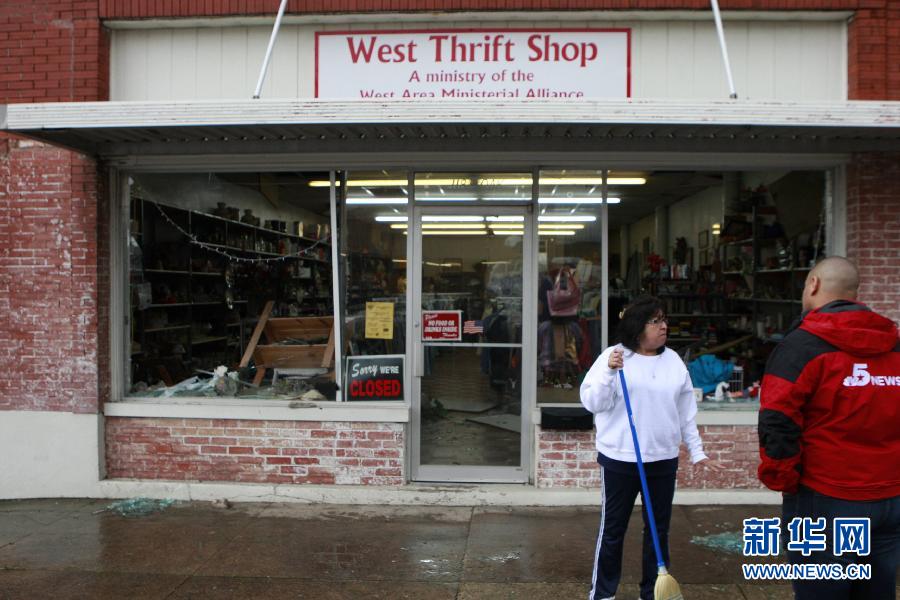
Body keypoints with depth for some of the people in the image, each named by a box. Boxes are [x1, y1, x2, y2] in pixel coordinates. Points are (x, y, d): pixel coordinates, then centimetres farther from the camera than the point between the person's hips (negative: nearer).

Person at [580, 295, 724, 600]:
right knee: (612, 529, 7)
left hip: (663, 459, 4)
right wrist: (609, 372, -23)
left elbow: (685, 412, 13)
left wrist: (697, 452, 12)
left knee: (659, 529, 14)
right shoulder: (613, 356, -6)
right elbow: (592, 403, -9)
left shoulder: (673, 361, 8)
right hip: (619, 459, -4)